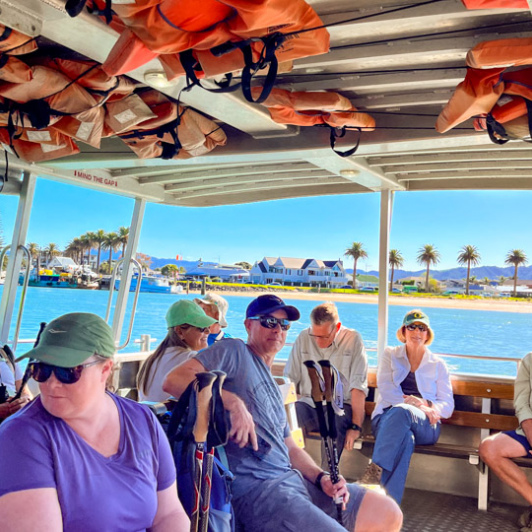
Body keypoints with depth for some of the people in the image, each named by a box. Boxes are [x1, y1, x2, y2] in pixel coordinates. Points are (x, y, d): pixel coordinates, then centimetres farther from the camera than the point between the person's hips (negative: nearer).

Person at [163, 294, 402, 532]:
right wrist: (234, 402, -26)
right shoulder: (235, 352, -2)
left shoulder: (273, 386, 23)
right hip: (255, 488, -8)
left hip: (293, 478, 9)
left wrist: (321, 477, 5)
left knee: (388, 513, 6)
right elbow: (174, 380, -16)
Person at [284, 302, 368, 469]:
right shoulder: (303, 338, 5)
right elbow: (289, 380, 4)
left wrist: (356, 426, -14)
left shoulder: (353, 339, -2)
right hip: (308, 404, 2)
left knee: (334, 423, -37)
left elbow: (358, 387, -6)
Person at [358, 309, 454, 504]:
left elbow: (447, 406, 13)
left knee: (401, 411, -38)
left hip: (424, 425, 0)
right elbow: (385, 388, 2)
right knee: (405, 438, -39)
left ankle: (375, 471, -45)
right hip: (387, 417, 0)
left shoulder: (438, 364, 20)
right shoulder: (390, 354, 19)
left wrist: (428, 406, -10)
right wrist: (414, 402, -14)